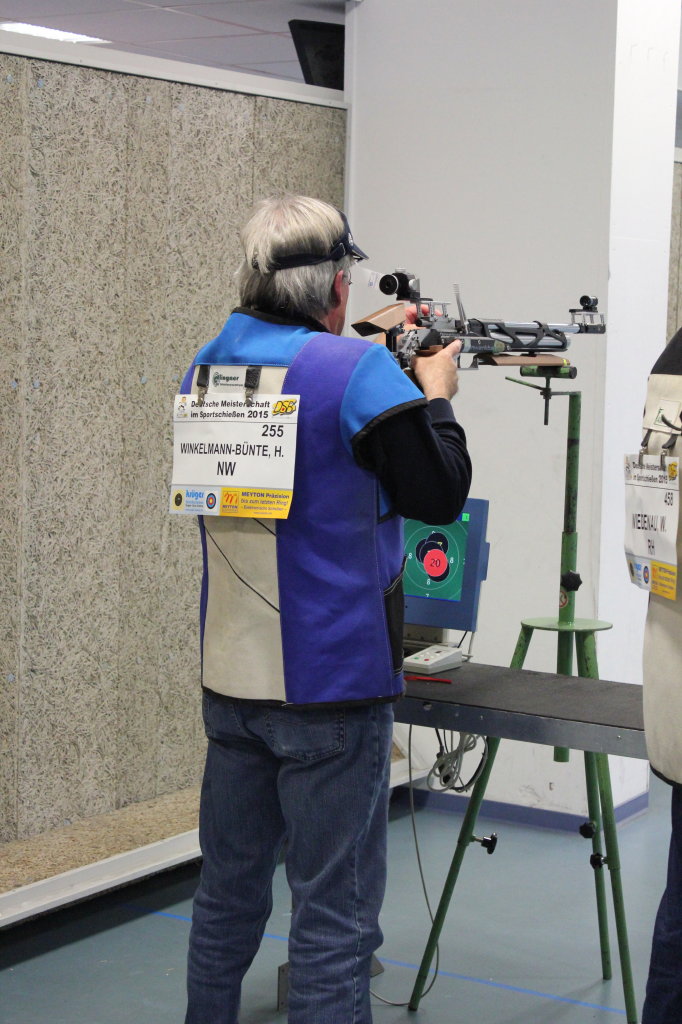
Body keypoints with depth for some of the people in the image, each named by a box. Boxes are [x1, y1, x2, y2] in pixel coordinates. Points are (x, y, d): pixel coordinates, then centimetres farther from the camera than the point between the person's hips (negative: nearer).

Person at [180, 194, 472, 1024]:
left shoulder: (208, 367, 6)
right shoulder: (356, 372, -15)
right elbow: (441, 493, -9)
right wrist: (435, 394, 5)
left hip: (229, 680, 7)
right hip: (330, 688, -7)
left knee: (227, 895, 19)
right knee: (334, 916, 1)